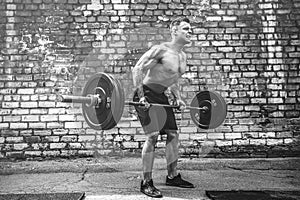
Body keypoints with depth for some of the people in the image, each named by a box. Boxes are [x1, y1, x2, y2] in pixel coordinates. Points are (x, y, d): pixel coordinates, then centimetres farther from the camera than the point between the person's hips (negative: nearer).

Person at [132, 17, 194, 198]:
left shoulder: (183, 56, 8)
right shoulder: (161, 50, -18)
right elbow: (137, 69, -21)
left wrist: (178, 98, 15)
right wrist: (141, 96, -27)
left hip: (162, 97, 9)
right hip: (147, 95, -9)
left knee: (173, 134, 8)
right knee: (153, 136, -17)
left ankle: (173, 176, 23)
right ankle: (146, 183, -6)